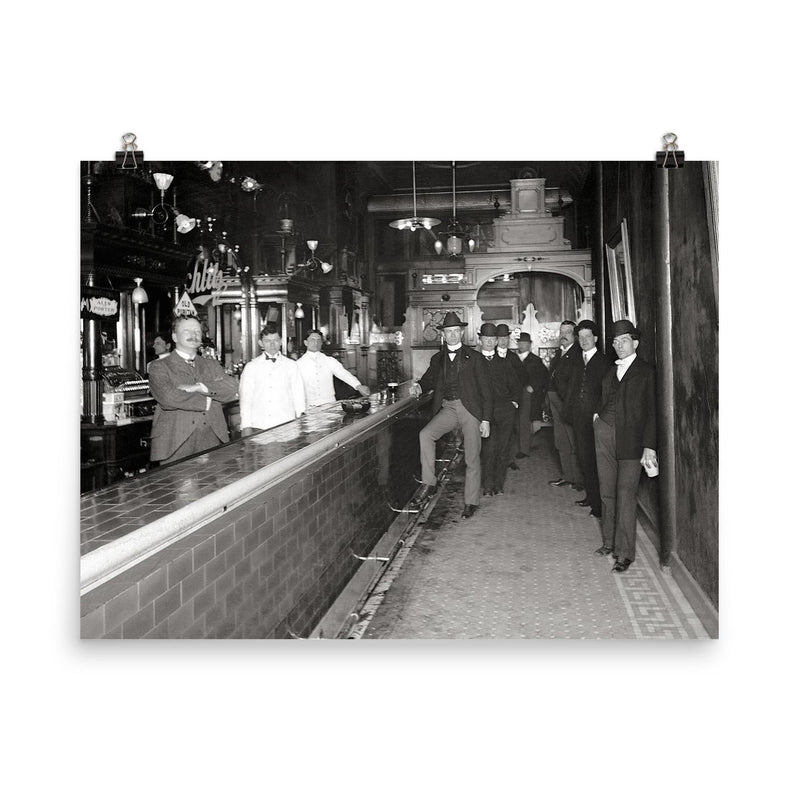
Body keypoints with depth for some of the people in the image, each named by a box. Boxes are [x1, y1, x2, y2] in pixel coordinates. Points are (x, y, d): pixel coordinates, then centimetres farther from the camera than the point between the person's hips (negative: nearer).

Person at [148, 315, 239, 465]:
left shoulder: (211, 365, 18)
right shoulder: (159, 366, 5)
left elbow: (232, 388, 1)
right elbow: (168, 398, -13)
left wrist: (200, 387, -12)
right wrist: (207, 401, -5)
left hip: (211, 444, 3)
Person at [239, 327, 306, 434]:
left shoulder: (292, 366, 8)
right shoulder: (251, 367, 8)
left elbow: (299, 395, 6)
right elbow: (245, 397, 6)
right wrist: (246, 426, -1)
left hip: (285, 425, 0)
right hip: (258, 426, 0)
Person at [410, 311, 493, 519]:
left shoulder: (475, 358, 3)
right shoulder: (438, 359, 14)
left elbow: (485, 390, 1)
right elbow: (429, 379, 18)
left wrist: (485, 420, -6)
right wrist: (419, 386, -9)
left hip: (470, 408, -3)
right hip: (447, 408, 3)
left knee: (472, 459, 1)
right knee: (425, 434, -23)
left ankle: (471, 502, 14)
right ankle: (429, 485, -16)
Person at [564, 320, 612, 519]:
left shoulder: (604, 362, -4)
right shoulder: (578, 362, 14)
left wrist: (598, 413, -17)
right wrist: (568, 410, 4)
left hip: (595, 420, -6)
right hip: (579, 419, 6)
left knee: (597, 460, -2)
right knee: (585, 458, 12)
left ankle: (600, 502, 5)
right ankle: (591, 496, 24)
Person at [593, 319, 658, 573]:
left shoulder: (646, 371, 0)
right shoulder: (610, 370, 15)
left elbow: (652, 411, -5)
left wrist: (649, 446, -11)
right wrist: (598, 416, 4)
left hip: (630, 438, -5)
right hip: (604, 433, 5)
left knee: (625, 494, -8)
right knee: (607, 492, 10)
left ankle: (625, 552, -1)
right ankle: (610, 542, 23)